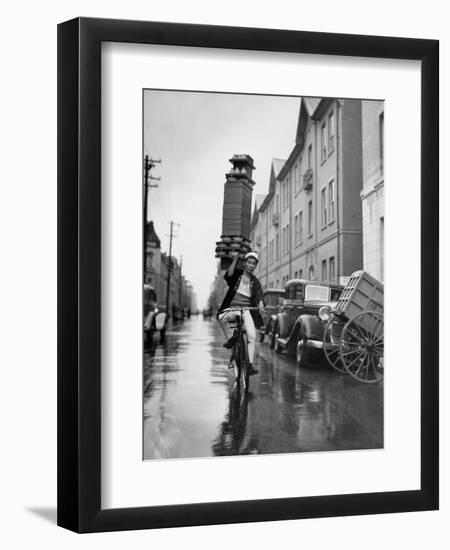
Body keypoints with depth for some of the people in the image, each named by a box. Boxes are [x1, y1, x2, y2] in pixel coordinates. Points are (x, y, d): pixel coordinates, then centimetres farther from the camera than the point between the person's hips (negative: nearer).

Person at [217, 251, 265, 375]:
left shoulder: (255, 281, 11)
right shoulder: (237, 274, 6)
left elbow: (259, 294, -6)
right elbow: (228, 275, -18)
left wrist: (260, 304, -29)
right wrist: (235, 260, -26)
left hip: (247, 310, 2)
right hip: (232, 307, -1)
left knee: (252, 336, -17)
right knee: (222, 318, -36)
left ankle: (251, 364, -15)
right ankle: (230, 339, -13)